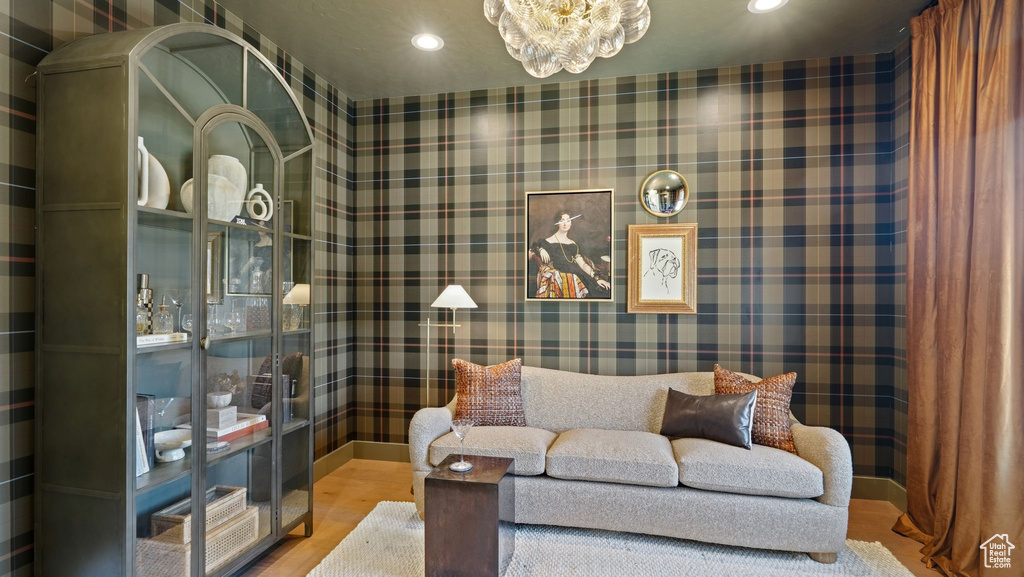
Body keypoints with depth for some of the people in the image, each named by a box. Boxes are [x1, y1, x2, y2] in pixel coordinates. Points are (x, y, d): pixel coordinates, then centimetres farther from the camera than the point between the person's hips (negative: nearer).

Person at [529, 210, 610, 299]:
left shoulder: (573, 244, 23)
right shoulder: (548, 242, 11)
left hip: (574, 278, 4)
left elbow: (583, 264, 14)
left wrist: (597, 278, 2)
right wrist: (540, 250, -12)